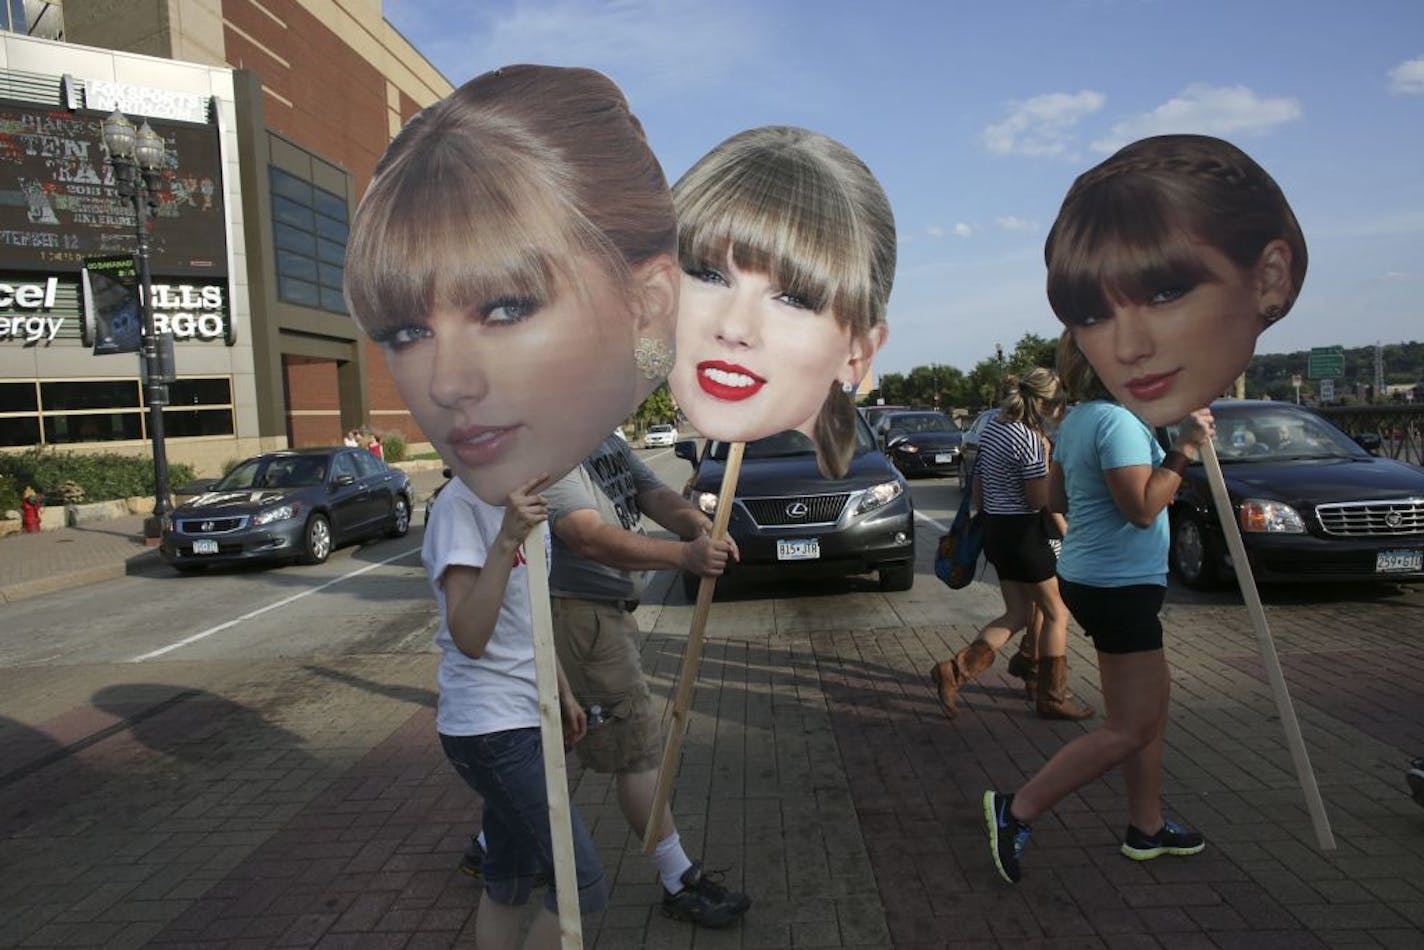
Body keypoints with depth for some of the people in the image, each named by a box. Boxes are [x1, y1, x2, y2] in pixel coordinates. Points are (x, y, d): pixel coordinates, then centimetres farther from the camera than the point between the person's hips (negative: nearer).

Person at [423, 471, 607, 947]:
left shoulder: (520, 498, 10)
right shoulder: (459, 505, -17)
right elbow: (468, 638, -26)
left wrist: (563, 692, 20)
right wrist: (506, 540, -35)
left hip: (524, 717, 9)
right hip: (489, 728, -9)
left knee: (507, 885, 17)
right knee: (582, 883, -4)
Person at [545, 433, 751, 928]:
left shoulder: (609, 442, 11)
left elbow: (656, 496, -1)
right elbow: (590, 538, -31)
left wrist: (698, 525, -24)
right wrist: (684, 554, -40)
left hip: (607, 611, 10)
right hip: (580, 616, -10)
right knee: (636, 747, -3)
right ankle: (680, 882, 11)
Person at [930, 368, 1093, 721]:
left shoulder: (991, 428, 8)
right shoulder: (1029, 439, -19)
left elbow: (978, 487, 15)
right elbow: (1040, 499, -18)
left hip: (995, 530, 9)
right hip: (1023, 533, -9)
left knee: (1018, 615, 16)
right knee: (1056, 613, 9)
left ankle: (954, 671, 4)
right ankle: (1052, 697, 19)